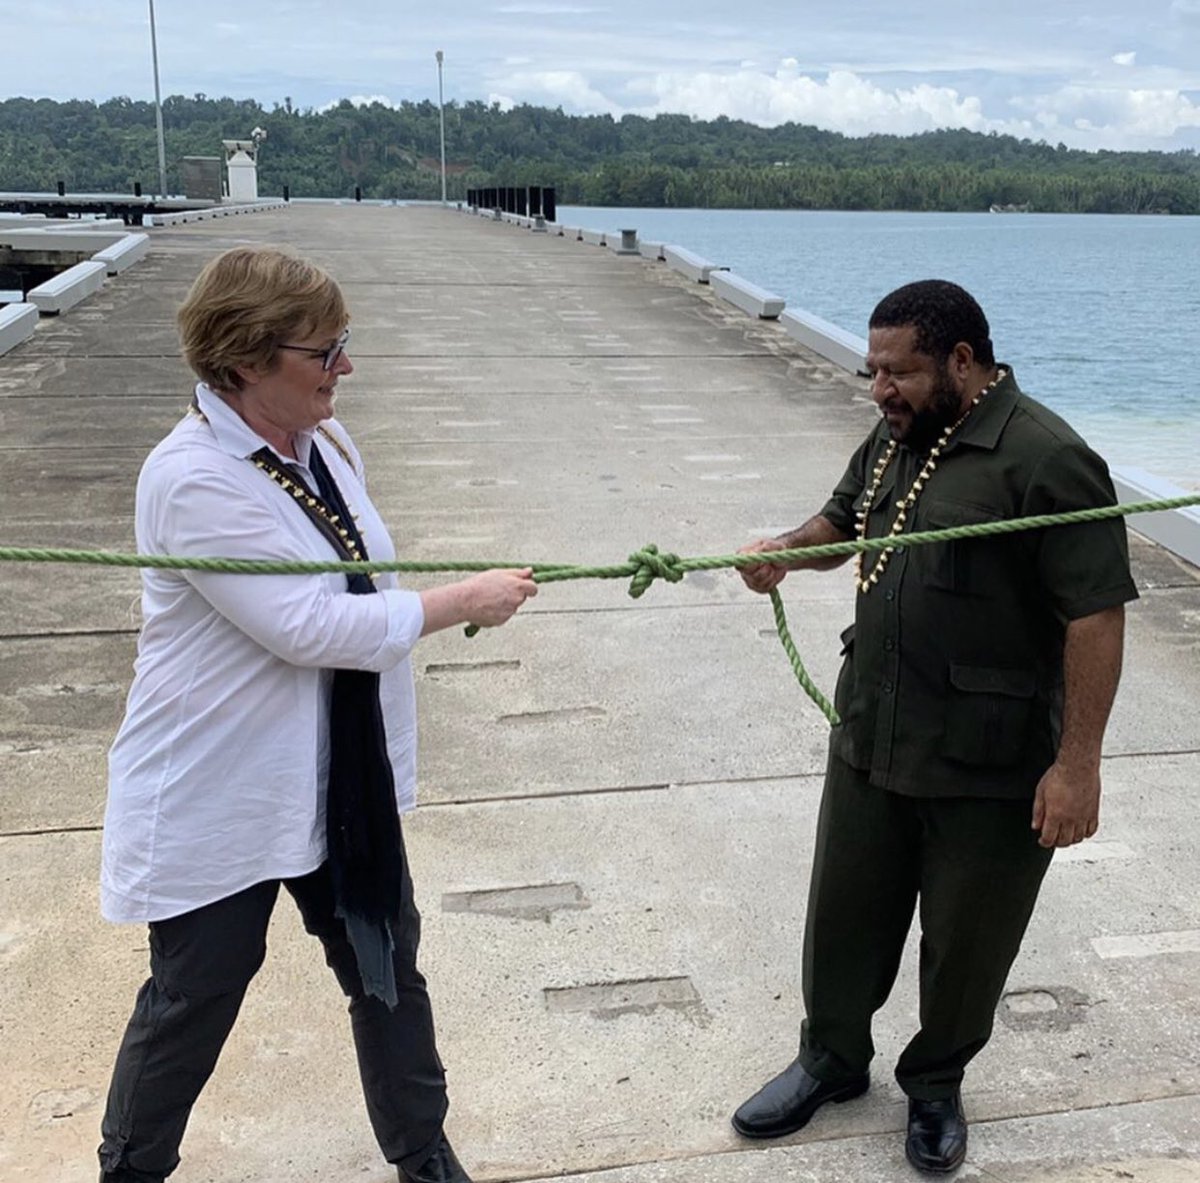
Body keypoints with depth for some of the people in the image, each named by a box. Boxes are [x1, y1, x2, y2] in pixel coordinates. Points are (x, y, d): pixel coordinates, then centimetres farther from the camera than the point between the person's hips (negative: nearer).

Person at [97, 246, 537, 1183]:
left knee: (388, 965, 17)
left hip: (340, 779, 7)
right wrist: (463, 601, -20)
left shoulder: (325, 442, 1)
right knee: (195, 998, 10)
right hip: (218, 798, -7)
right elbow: (310, 627, -28)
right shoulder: (193, 480, -24)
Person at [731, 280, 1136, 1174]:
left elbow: (1097, 614, -20)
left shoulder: (1045, 460, -19)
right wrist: (786, 549, -1)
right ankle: (832, 1059, 40)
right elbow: (844, 522, 22)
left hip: (991, 768, -7)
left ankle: (936, 1084, 36)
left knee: (966, 939, 12)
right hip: (871, 741, 7)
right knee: (846, 913, 17)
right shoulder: (895, 438, 6)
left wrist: (1078, 762, -21)